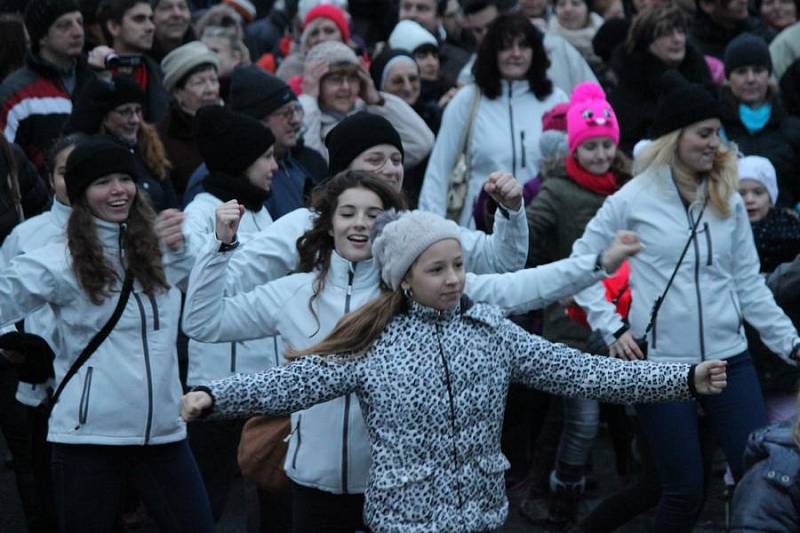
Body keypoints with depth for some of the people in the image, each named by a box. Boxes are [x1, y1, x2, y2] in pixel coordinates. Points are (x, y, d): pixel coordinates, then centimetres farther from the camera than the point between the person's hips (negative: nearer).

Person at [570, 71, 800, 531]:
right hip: (662, 363, -3)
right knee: (686, 488, 3)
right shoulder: (634, 199, -4)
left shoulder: (729, 200, 7)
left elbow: (749, 283, 10)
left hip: (730, 358, 3)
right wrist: (612, 327, -7)